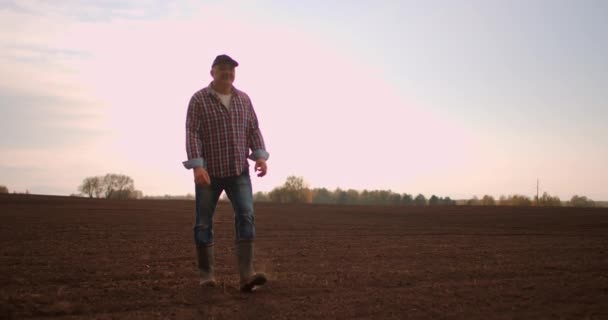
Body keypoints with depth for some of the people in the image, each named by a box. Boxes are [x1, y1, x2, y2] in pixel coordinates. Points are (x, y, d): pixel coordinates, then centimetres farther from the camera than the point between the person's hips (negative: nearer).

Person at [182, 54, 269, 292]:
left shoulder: (244, 99, 9)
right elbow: (192, 134, -11)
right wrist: (197, 165, -23)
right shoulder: (199, 99, -4)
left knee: (246, 215, -13)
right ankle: (206, 274, 15)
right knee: (204, 222, 3)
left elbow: (253, 129, 8)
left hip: (239, 171, 3)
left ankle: (246, 275, -18)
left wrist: (260, 156, -7)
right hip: (208, 172, -2)